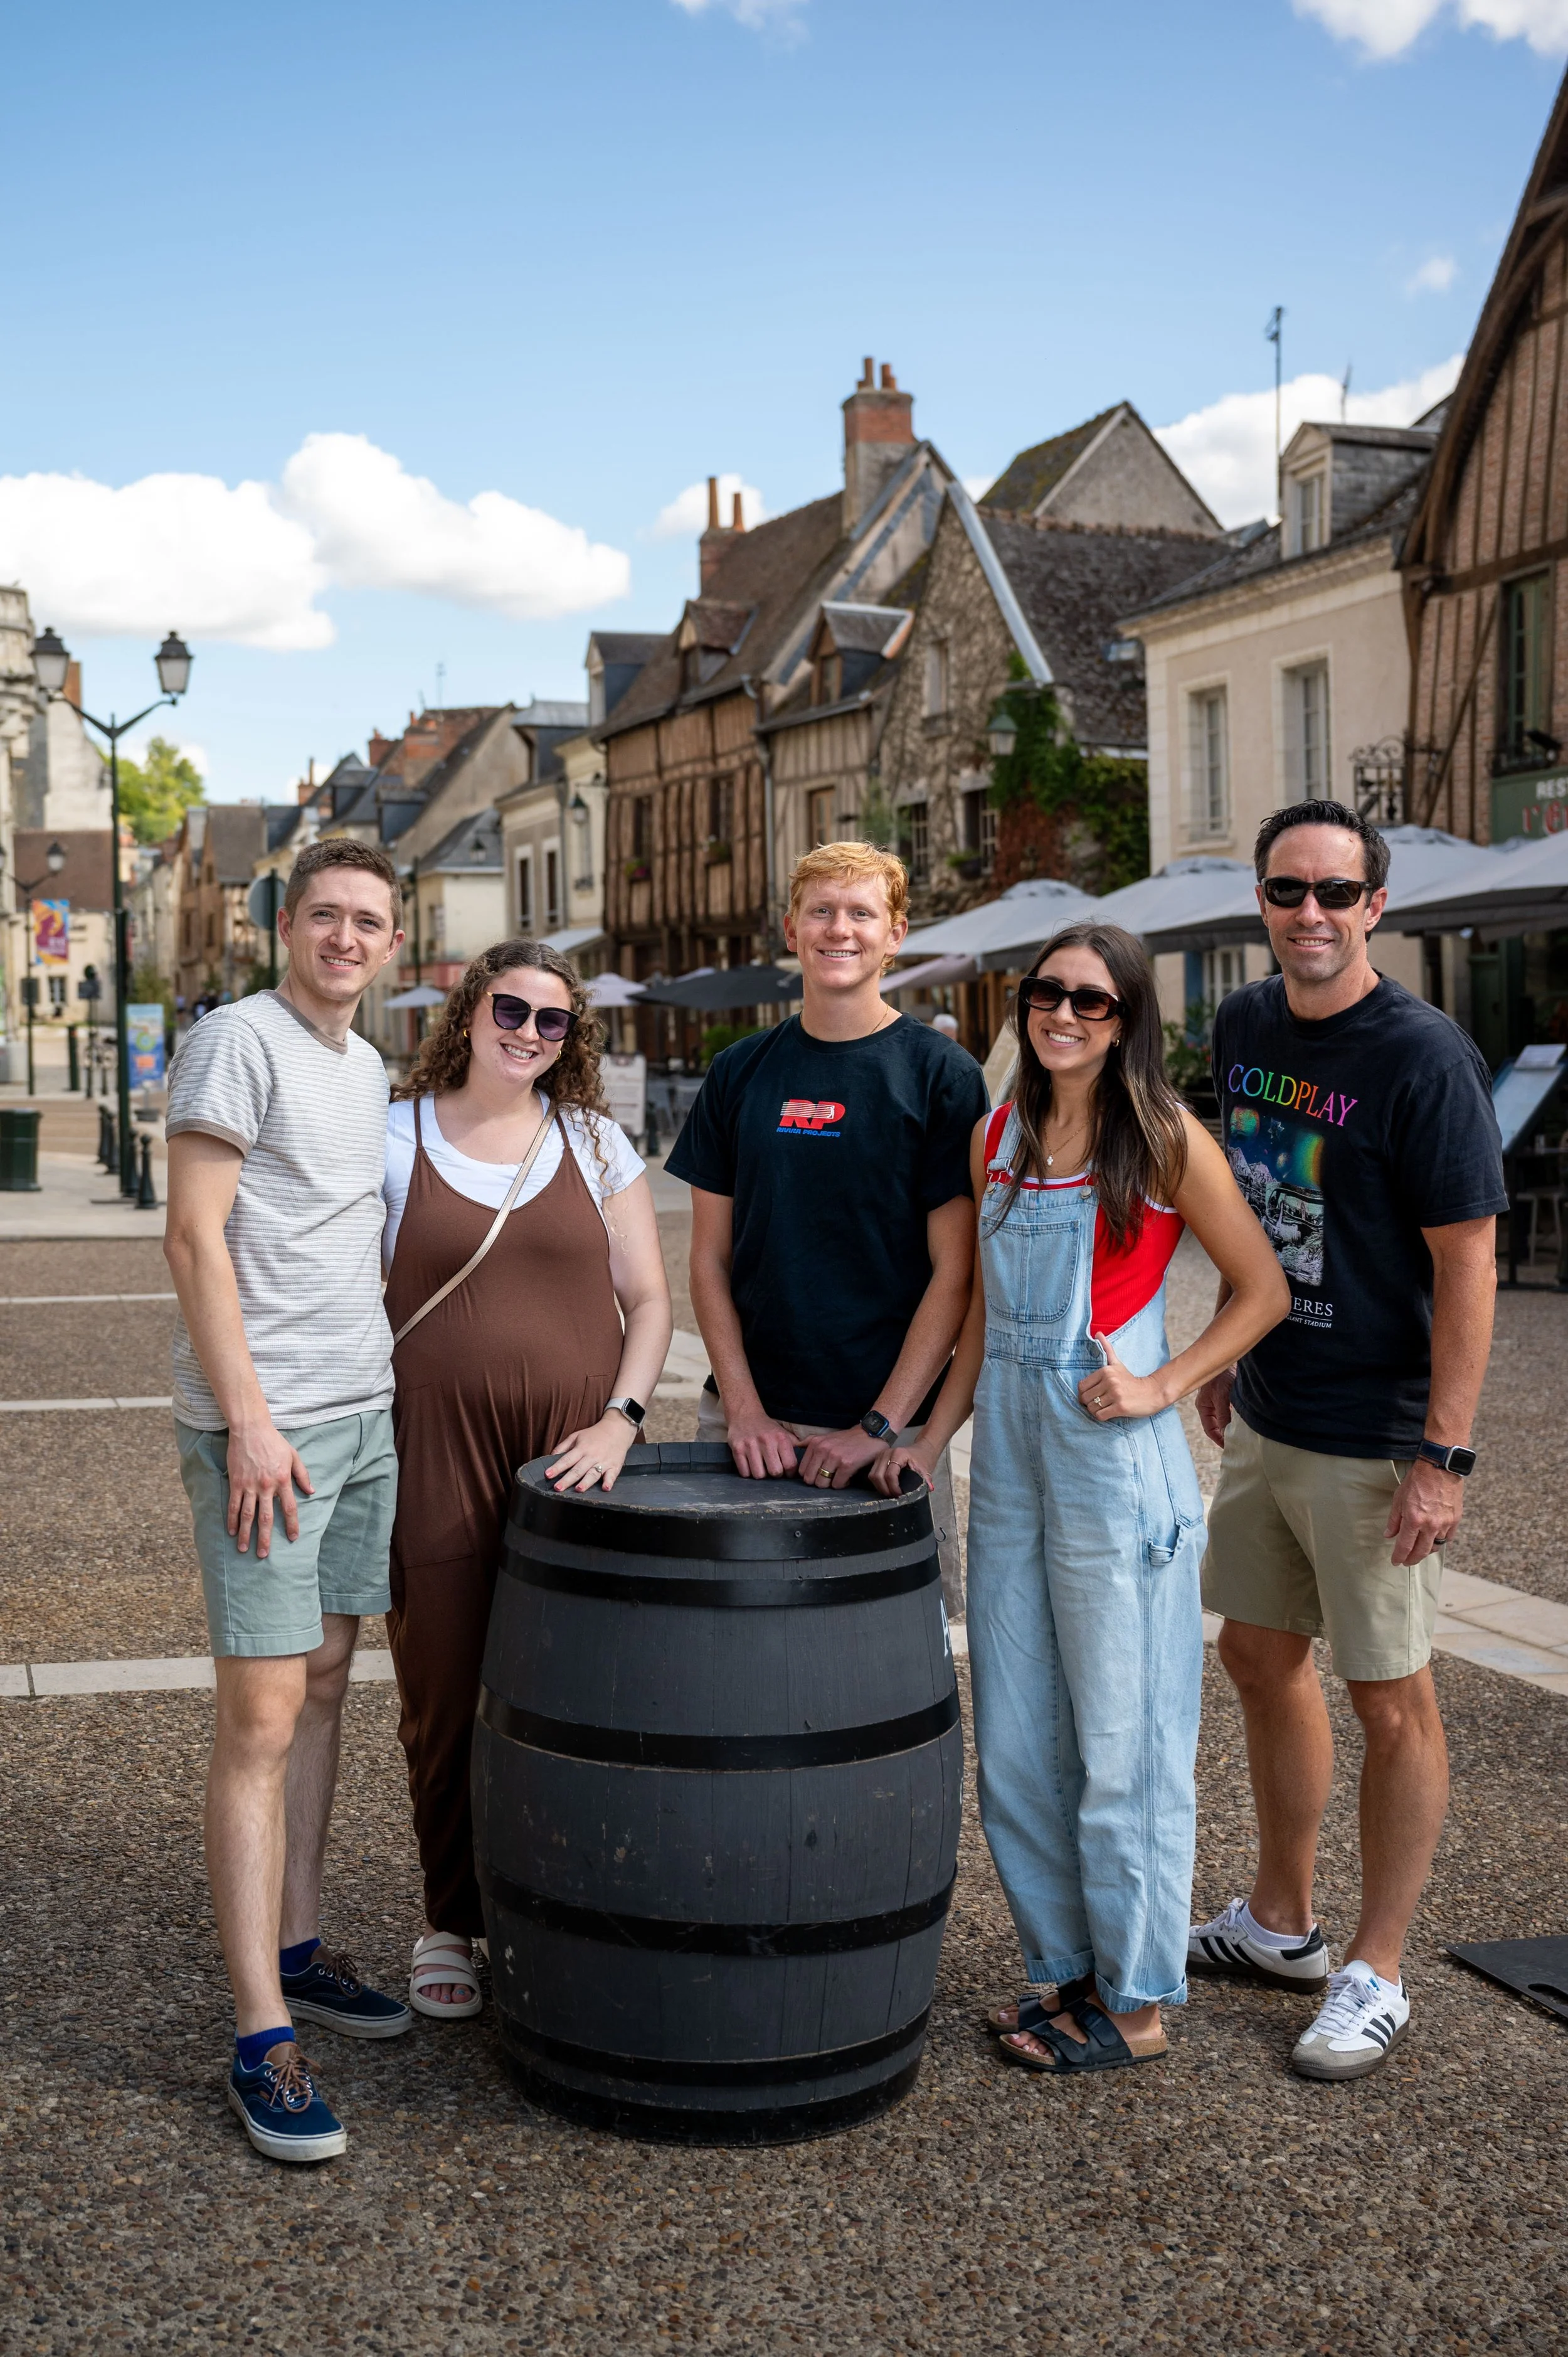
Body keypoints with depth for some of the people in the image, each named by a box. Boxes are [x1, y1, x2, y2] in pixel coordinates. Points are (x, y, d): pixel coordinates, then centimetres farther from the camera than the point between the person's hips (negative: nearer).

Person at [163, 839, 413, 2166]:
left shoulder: (367, 1069, 16)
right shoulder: (239, 1040, -8)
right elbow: (194, 1238, -14)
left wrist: (391, 1383, 17)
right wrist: (248, 1420, -18)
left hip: (365, 1415, 8)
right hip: (266, 1427, -8)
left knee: (323, 1691, 13)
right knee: (261, 1721, -7)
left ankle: (297, 1953, 25)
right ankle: (263, 2039, -3)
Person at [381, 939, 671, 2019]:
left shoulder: (595, 1142, 8)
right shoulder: (396, 1139, 3)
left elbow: (650, 1299, 8)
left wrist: (620, 1419, -6)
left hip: (573, 1455, 1)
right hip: (437, 1454, -1)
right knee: (443, 1698, 5)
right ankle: (452, 1923, 23)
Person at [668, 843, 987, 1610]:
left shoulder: (940, 1073, -2)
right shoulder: (740, 1072, 7)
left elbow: (955, 1273, -6)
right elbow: (710, 1259, 7)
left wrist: (882, 1425, -12)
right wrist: (743, 1407, -4)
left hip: (887, 1422, -2)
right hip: (748, 1417, 3)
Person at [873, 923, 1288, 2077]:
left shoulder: (1164, 1140, -7)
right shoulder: (998, 1136, 9)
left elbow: (1264, 1290, -3)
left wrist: (1162, 1387, -12)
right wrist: (933, 1436, 9)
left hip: (1116, 1463, -6)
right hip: (1008, 1455, 6)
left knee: (1120, 1745, 3)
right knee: (1017, 1746, 12)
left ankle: (1133, 2002, 17)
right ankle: (1066, 1968, 29)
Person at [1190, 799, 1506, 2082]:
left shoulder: (1424, 1058, -17)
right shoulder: (1244, 1026, 5)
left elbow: (1467, 1264, -17)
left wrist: (1443, 1456, -20)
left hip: (1375, 1438, -7)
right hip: (1266, 1419, 8)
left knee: (1390, 1699, 4)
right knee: (1262, 1657, 17)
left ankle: (1375, 1976, 19)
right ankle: (1281, 1922, 35)